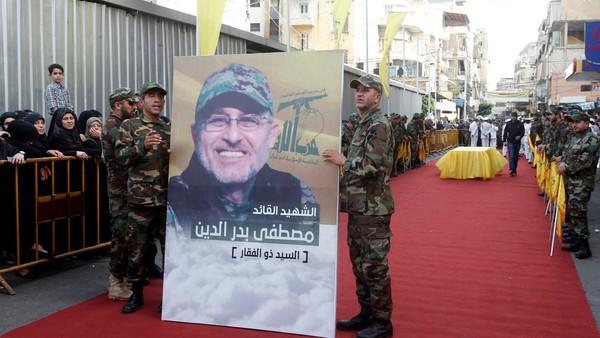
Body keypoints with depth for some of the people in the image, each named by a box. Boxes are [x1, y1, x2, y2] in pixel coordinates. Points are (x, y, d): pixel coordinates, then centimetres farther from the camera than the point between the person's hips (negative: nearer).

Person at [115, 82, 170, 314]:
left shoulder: (171, 128, 13)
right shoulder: (129, 126, 4)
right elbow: (121, 156, -7)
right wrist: (143, 146, -23)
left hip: (170, 198, 3)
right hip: (140, 197, -2)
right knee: (137, 247, 5)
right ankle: (137, 294, 21)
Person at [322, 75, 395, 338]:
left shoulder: (379, 125, -12)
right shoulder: (363, 124, 17)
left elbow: (374, 166, -23)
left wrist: (343, 161, -14)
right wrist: (342, 186, 17)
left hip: (373, 209, -10)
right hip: (358, 207, 10)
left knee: (374, 266, -3)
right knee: (359, 264, 15)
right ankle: (366, 314, 26)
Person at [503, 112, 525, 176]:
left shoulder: (520, 124, 0)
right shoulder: (508, 124, 1)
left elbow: (523, 132, -1)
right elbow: (505, 133, 3)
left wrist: (519, 136, -21)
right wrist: (504, 141, -4)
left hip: (517, 142, 2)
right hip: (510, 142, -1)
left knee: (516, 157, 9)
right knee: (511, 156, -11)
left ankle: (514, 170, 18)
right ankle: (511, 170, -18)